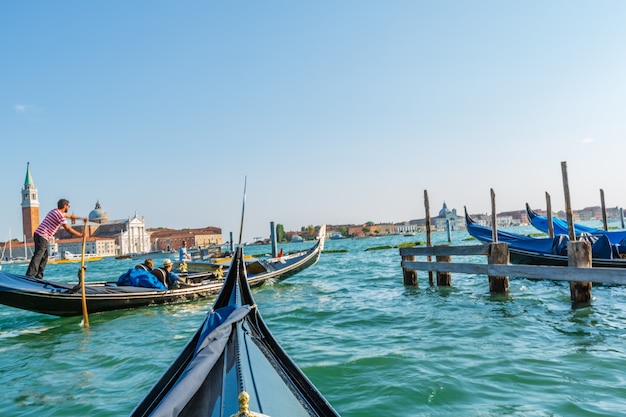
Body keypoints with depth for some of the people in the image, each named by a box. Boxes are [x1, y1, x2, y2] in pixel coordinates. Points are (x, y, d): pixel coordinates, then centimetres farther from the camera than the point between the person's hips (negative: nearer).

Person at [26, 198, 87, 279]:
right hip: (42, 237, -10)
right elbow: (68, 229, -10)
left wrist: (82, 218, 31)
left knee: (44, 257, 12)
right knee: (37, 257, -14)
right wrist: (80, 235, -1)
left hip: (38, 234, 10)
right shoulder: (60, 216, -11)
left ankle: (38, 277, 11)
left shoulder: (56, 211, 19)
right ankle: (30, 276, -20)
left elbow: (70, 216, 33)